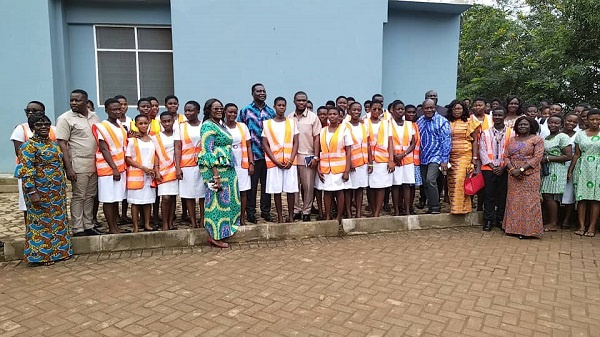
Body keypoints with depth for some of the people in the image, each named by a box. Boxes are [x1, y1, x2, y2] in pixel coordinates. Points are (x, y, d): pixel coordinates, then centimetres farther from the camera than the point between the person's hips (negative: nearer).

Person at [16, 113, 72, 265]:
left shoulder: (53, 144, 12)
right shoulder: (29, 146, -12)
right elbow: (25, 171, -18)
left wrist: (63, 188, 17)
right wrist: (32, 192, -23)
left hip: (57, 191, 8)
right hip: (40, 192, -8)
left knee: (58, 221, 13)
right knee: (40, 222, 2)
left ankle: (59, 250, 25)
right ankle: (41, 255, 13)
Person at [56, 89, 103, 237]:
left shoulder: (94, 117, 12)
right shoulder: (65, 118, -6)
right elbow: (62, 144, -10)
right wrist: (68, 168, -17)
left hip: (94, 165, 6)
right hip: (78, 166, -6)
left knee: (90, 197, 11)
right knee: (79, 197, -1)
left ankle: (88, 226, 20)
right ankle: (78, 229, 8)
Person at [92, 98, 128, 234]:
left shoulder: (121, 127, 13)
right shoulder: (101, 127, -8)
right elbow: (104, 149, -13)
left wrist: (122, 167, 5)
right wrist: (114, 168, -17)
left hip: (120, 167, 7)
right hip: (108, 168, -7)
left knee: (116, 199, 11)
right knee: (108, 199, -1)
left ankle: (115, 226, 18)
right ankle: (112, 228, 5)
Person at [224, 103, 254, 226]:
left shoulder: (243, 126, 8)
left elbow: (248, 146, 8)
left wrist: (251, 163, 1)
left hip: (243, 165, 2)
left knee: (243, 191, 4)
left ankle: (242, 218, 13)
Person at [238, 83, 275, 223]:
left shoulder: (271, 111, 11)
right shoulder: (245, 111, 2)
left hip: (268, 154, 3)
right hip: (252, 154, -3)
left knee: (267, 184, 9)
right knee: (251, 184, 3)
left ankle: (266, 211, 19)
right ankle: (250, 212, 13)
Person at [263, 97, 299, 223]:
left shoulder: (292, 122, 8)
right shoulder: (267, 124, 5)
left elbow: (296, 142, 5)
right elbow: (265, 144, 2)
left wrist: (291, 160, -7)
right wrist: (275, 161, -8)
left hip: (290, 162, 1)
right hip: (274, 162, -1)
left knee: (291, 189, 0)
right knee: (276, 190, 2)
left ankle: (291, 216, 11)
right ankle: (280, 217, 11)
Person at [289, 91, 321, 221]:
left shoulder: (313, 117, -1)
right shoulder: (289, 118, 6)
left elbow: (316, 138, -3)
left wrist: (315, 157, -8)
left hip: (307, 157, -2)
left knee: (308, 186, 3)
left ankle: (306, 211, 16)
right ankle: (296, 210, 20)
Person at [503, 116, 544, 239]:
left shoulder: (537, 139, 1)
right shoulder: (512, 140, 15)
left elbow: (537, 157, -9)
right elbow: (506, 156, 8)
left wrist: (521, 169, -16)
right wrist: (511, 169, -10)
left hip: (530, 176, -4)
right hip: (513, 176, 4)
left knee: (528, 201, -3)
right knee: (513, 201, 5)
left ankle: (527, 230, 2)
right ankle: (513, 228, 12)